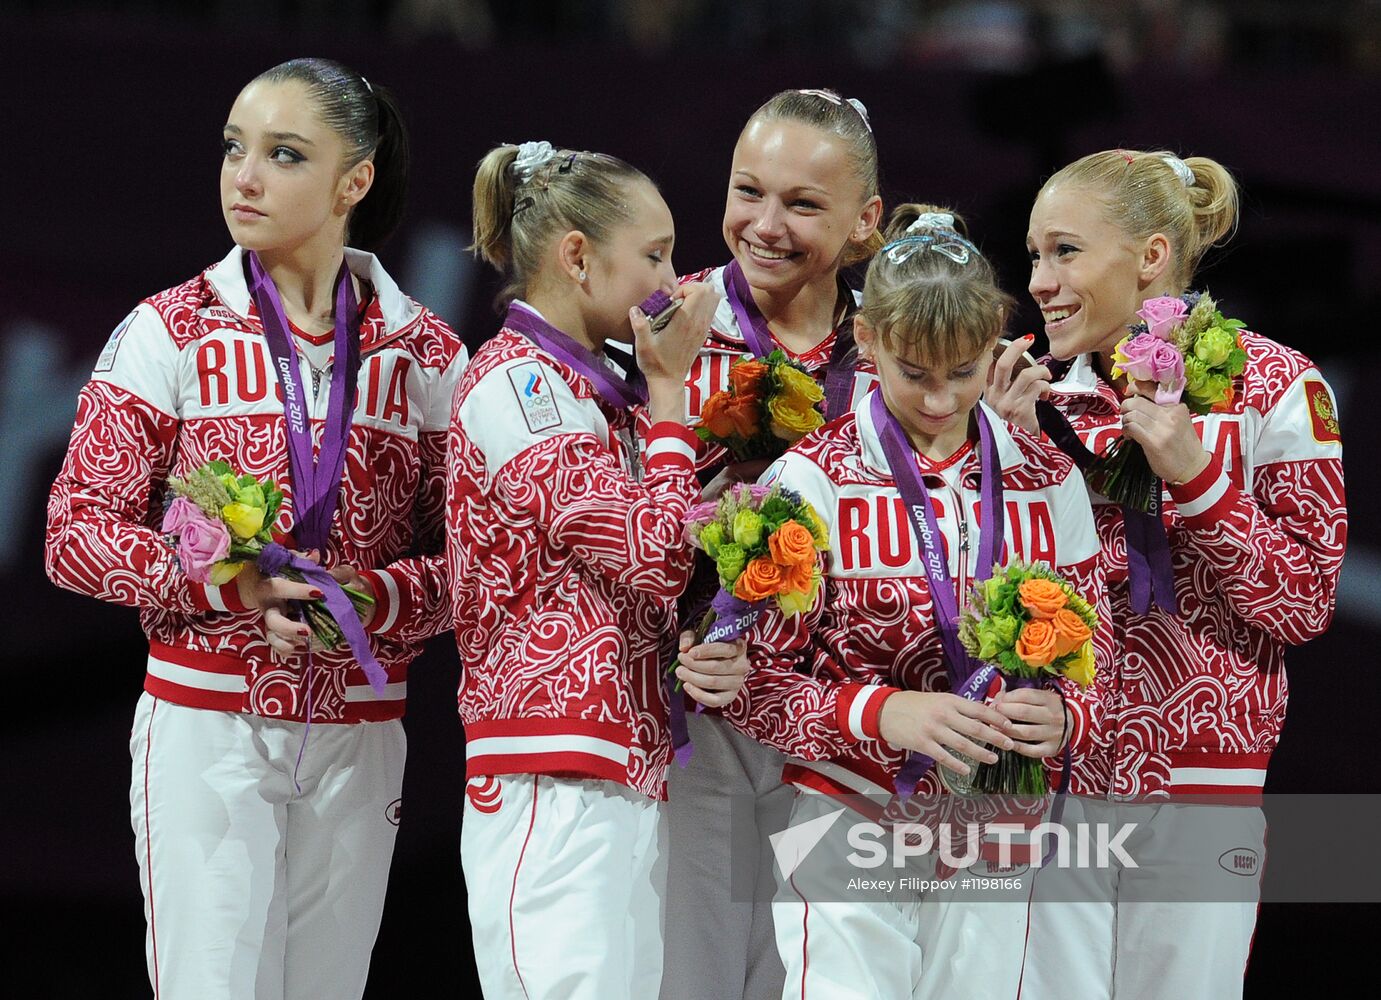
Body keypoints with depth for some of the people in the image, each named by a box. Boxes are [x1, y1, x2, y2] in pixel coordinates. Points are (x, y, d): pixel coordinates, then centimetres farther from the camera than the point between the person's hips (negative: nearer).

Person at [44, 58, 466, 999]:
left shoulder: (429, 356, 5)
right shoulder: (170, 333, 0)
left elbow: (464, 558, 6)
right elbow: (78, 532, -3)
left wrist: (377, 597, -15)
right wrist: (228, 583, -18)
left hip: (357, 739, 2)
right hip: (205, 728, -2)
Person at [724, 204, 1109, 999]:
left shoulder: (1046, 481, 5)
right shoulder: (813, 479, -6)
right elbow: (753, 679, -6)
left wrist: (1062, 716, -13)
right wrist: (878, 714, -23)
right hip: (850, 833, -3)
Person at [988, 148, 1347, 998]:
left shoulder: (1272, 384, -4)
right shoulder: (1043, 393, 7)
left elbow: (1305, 606, -7)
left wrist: (1194, 476, -17)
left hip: (1203, 777, -3)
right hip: (1057, 763, 3)